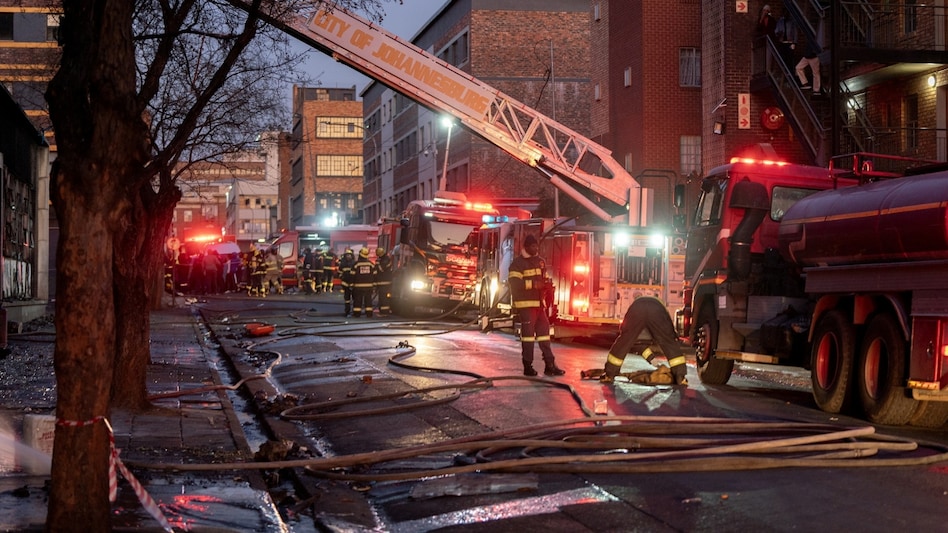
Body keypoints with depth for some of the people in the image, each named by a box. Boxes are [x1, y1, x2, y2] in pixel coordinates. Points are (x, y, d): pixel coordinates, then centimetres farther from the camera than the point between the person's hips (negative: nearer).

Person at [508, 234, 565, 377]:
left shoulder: (540, 261, 15)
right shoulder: (518, 263, -7)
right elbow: (514, 283, -17)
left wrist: (546, 284, 1)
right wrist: (533, 284, -24)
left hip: (539, 303, 7)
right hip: (525, 304, -7)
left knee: (544, 331, 6)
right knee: (528, 332, -6)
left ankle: (549, 365, 9)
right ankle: (528, 366, 0)